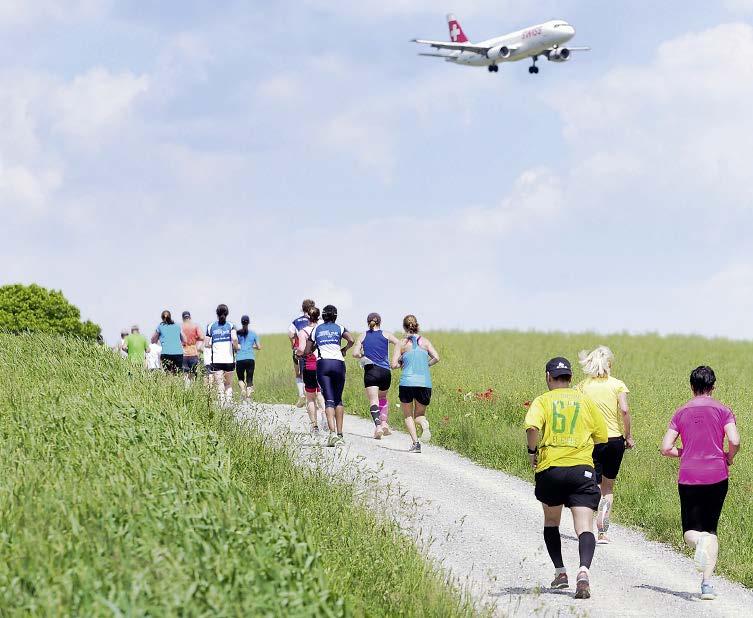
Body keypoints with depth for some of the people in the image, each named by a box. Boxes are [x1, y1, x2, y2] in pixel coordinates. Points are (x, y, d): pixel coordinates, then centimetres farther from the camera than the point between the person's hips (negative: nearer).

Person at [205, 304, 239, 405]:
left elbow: (206, 344, 2)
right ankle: (228, 402, 0)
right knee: (229, 384, 15)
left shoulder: (211, 326, 5)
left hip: (216, 360, 0)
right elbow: (234, 338, -16)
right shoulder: (231, 325, 1)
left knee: (220, 384, -2)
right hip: (229, 359, 0)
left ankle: (222, 403, -15)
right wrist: (236, 348, 2)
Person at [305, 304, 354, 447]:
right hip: (338, 364, 0)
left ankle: (332, 432, -25)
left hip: (322, 364, 0)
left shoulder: (316, 329, 14)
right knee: (338, 399, 12)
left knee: (329, 400, -8)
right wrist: (345, 349, 11)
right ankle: (340, 433, 7)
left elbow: (307, 351, 14)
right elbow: (351, 340, -8)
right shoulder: (339, 328, 10)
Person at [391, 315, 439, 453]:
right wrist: (426, 365, 14)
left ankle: (415, 443, -7)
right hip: (425, 382, 2)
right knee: (419, 414, 18)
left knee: (408, 415, 13)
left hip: (407, 382, -2)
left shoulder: (401, 343, 3)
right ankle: (425, 426, -18)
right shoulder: (425, 341, 9)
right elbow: (436, 358, -3)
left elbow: (394, 365, -3)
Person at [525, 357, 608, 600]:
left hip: (549, 469, 0)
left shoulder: (543, 401, 3)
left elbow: (532, 426, -17)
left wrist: (532, 451, 0)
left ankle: (560, 572, 20)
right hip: (582, 469, 0)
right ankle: (583, 570, -31)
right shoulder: (585, 401, 9)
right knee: (584, 528, -7)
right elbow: (602, 436, 13)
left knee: (551, 522, 24)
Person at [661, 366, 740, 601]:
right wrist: (728, 458, 9)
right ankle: (707, 583, -2)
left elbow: (666, 449, 2)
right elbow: (734, 442, -12)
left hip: (688, 478, 0)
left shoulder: (681, 413, 7)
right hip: (717, 476, 0)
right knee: (711, 530, 11)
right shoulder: (722, 410, 1)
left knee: (691, 531, 9)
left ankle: (699, 541, -29)